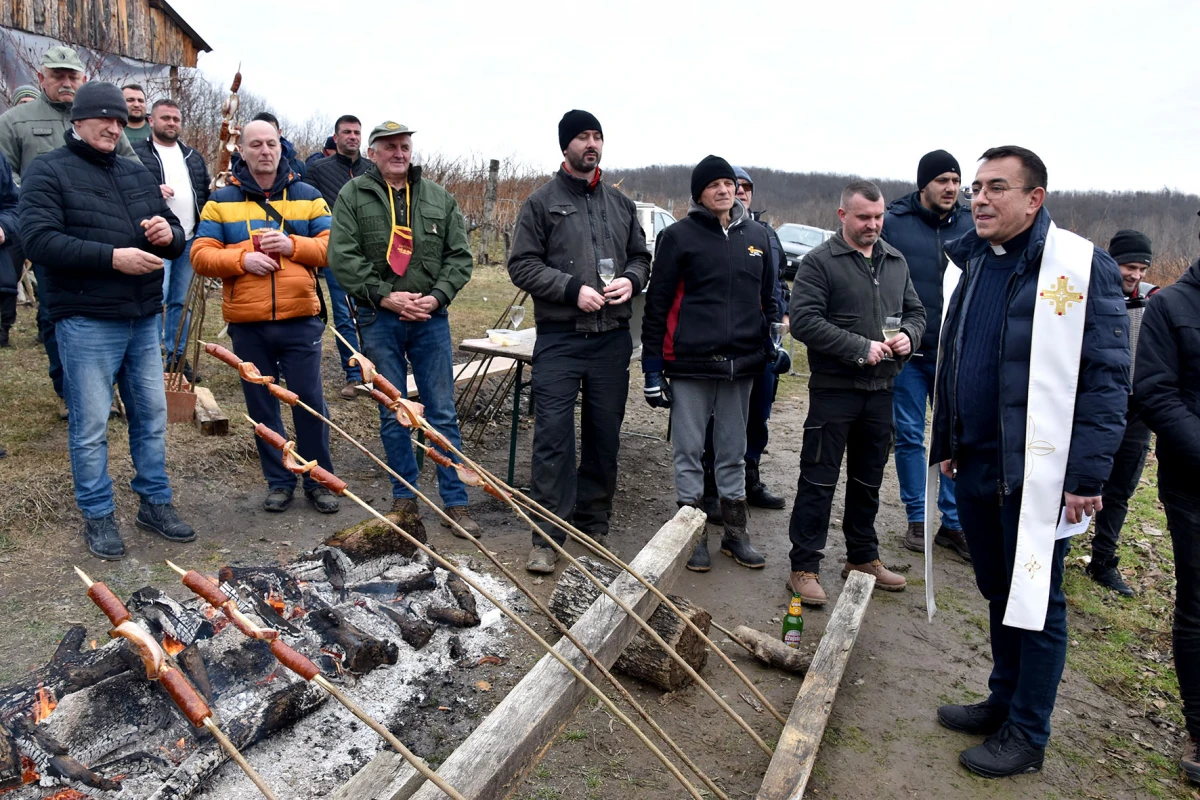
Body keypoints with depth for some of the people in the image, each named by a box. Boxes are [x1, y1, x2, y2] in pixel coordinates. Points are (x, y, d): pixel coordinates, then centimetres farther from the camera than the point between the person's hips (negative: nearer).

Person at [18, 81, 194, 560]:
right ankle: (98, 517, 16)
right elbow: (39, 241, -14)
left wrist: (168, 234, -7)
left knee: (152, 416, 11)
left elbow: (175, 237, 18)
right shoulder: (48, 172, -2)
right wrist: (112, 257, -24)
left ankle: (156, 503, 25)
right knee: (90, 426, 2)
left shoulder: (136, 175, 16)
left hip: (144, 319, 6)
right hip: (86, 322, -5)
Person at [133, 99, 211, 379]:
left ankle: (178, 356, 19)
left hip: (189, 241, 5)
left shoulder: (193, 157, 18)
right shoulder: (136, 153, 1)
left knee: (182, 302, 11)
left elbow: (205, 193, 21)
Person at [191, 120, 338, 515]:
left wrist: (292, 245, -14)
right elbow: (201, 255, 1)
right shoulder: (221, 200, 7)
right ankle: (278, 481, 23)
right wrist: (242, 259, -15)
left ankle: (319, 480, 16)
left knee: (310, 401, 1)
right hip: (247, 324, 1)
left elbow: (332, 246, 1)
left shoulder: (307, 196, 8)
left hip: (300, 320, -1)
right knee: (262, 405, 9)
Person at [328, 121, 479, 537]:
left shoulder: (439, 198, 10)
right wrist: (384, 296, -14)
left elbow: (459, 256, 7)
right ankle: (404, 499, 20)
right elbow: (342, 257, -6)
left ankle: (455, 501, 10)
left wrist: (437, 296, -9)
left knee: (443, 412, 3)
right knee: (392, 415, 7)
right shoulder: (353, 195, 3)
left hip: (430, 318, 1)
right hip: (379, 319, -1)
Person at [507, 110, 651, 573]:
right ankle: (547, 537, 3)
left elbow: (641, 257, 21)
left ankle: (594, 525, 24)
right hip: (559, 339, -4)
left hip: (612, 339, 4)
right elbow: (522, 265, -3)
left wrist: (631, 280, -2)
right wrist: (572, 289, -15)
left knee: (605, 436, 10)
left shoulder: (621, 204, 16)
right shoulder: (542, 202, 2)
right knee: (553, 435, -6)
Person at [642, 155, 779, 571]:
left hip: (741, 364, 4)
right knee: (689, 451, 5)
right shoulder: (679, 236, -3)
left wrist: (771, 342, 12)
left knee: (734, 452, 14)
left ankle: (735, 532, 26)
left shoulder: (756, 236, 10)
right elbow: (657, 303, -4)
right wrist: (652, 366, -7)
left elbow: (768, 296, 19)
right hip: (690, 364, -4)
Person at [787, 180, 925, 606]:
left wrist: (908, 334, -3)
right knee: (819, 481, -1)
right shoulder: (819, 262, -8)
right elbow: (803, 320, -18)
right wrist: (860, 348, -21)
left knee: (868, 480, 17)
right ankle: (804, 567, 9)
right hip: (834, 390, -6)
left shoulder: (895, 261, 13)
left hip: (881, 390, 6)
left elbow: (916, 311, 20)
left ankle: (863, 557, 32)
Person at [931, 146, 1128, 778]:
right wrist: (945, 442, 16)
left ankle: (1027, 735, 22)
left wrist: (1088, 475, -17)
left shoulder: (1080, 266, -12)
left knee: (1036, 602, 7)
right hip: (974, 466, 7)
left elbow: (1106, 377, -15)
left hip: (1037, 473, -7)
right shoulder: (973, 264, 10)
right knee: (998, 593, 19)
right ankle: (1003, 701, 36)